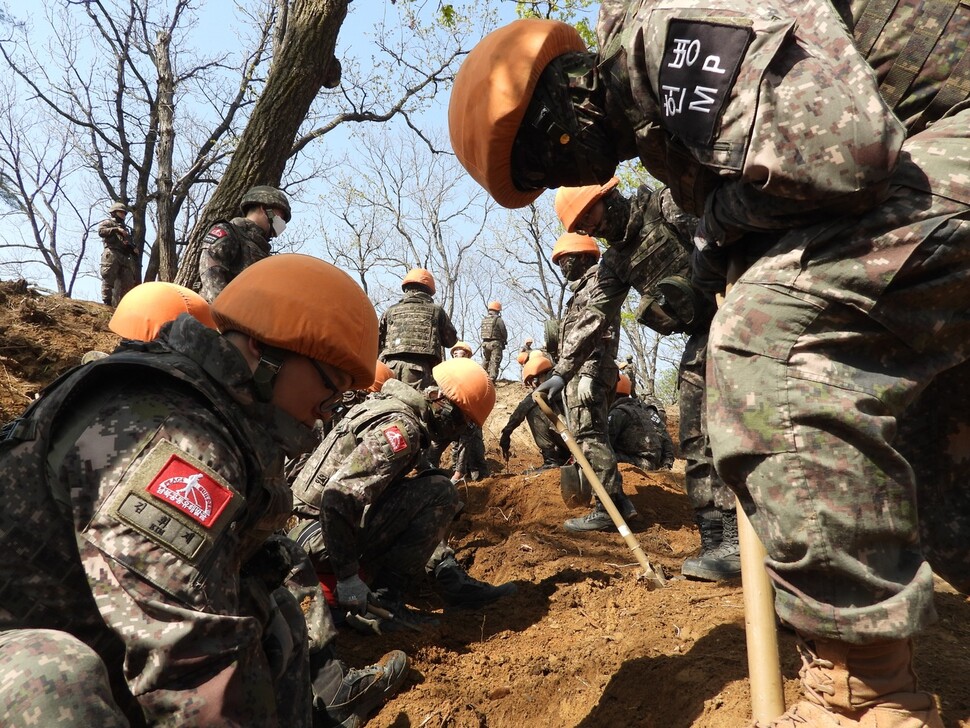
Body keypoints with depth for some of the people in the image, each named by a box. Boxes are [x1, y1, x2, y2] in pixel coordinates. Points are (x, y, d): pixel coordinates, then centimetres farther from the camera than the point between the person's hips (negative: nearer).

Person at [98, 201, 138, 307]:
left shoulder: (126, 228, 32)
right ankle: (107, 302, -16)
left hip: (125, 258, 7)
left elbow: (130, 244, 31)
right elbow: (101, 231, -8)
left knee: (128, 282, -2)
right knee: (108, 279, -12)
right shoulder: (107, 223, 13)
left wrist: (134, 249, 9)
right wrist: (116, 229, -11)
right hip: (111, 255, -7)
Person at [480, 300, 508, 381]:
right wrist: (504, 341, 13)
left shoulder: (484, 320, 7)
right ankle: (492, 379, -10)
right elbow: (504, 332, -6)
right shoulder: (498, 319, -9)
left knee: (485, 361, 18)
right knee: (494, 362, -4)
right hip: (495, 344, -5)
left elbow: (483, 332, 7)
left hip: (485, 343, 5)